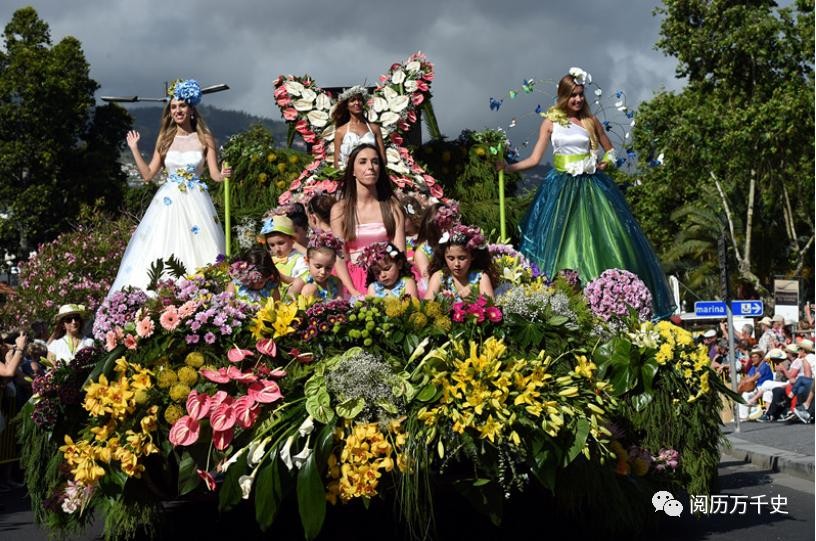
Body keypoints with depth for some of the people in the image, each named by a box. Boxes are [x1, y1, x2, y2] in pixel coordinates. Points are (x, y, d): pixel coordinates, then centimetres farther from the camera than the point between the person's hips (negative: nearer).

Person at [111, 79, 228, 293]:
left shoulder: (204, 139, 2)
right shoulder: (165, 139, 10)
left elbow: (215, 174, -3)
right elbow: (148, 174, 9)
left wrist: (224, 174, -25)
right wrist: (134, 149, 4)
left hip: (195, 202, -2)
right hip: (168, 201, 2)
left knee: (196, 249, -9)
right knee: (162, 253, -4)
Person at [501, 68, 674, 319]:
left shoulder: (590, 121, 6)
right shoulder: (550, 122, 3)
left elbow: (610, 150, 17)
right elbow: (534, 159, 0)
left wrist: (605, 163, -3)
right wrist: (508, 168, -13)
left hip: (592, 187, 1)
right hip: (561, 188, -1)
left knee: (602, 241, -2)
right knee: (560, 242, -3)